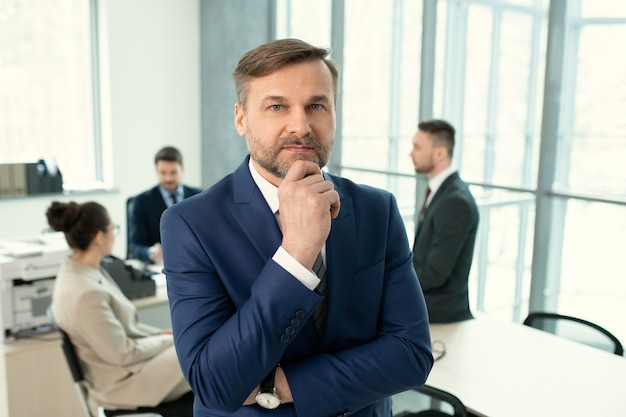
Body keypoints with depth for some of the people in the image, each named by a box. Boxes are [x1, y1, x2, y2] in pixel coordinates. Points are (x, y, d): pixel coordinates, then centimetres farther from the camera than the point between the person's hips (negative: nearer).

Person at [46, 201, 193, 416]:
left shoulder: (80, 270, 1)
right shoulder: (86, 293, -30)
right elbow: (123, 354, -22)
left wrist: (160, 334, 5)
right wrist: (169, 340, -9)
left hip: (124, 363, 9)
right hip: (123, 380, -9)